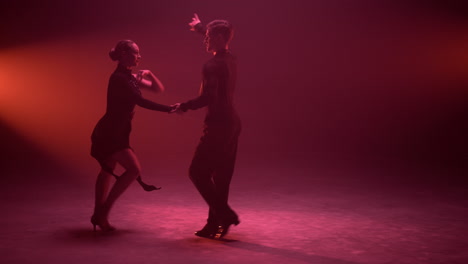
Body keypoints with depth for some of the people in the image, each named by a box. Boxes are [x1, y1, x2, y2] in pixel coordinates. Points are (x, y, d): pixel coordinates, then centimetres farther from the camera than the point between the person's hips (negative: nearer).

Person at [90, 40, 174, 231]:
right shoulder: (119, 78, -17)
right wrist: (168, 109, -30)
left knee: (108, 170, 14)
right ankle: (102, 212, -6)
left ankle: (99, 215, 24)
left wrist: (148, 74, -4)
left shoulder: (130, 77, 12)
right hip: (109, 132, -10)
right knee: (134, 169, -14)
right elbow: (141, 101, -27)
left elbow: (159, 89, 14)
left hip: (117, 132, 10)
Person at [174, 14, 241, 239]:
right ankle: (215, 222, 18)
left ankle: (225, 214, -2)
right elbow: (220, 41, 33)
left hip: (219, 125, -9)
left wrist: (184, 106, -10)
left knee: (198, 172, -1)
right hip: (232, 122, 9)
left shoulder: (212, 66, -18)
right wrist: (201, 28, 43)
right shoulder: (230, 59, 9)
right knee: (221, 175, 11)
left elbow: (207, 98, -26)